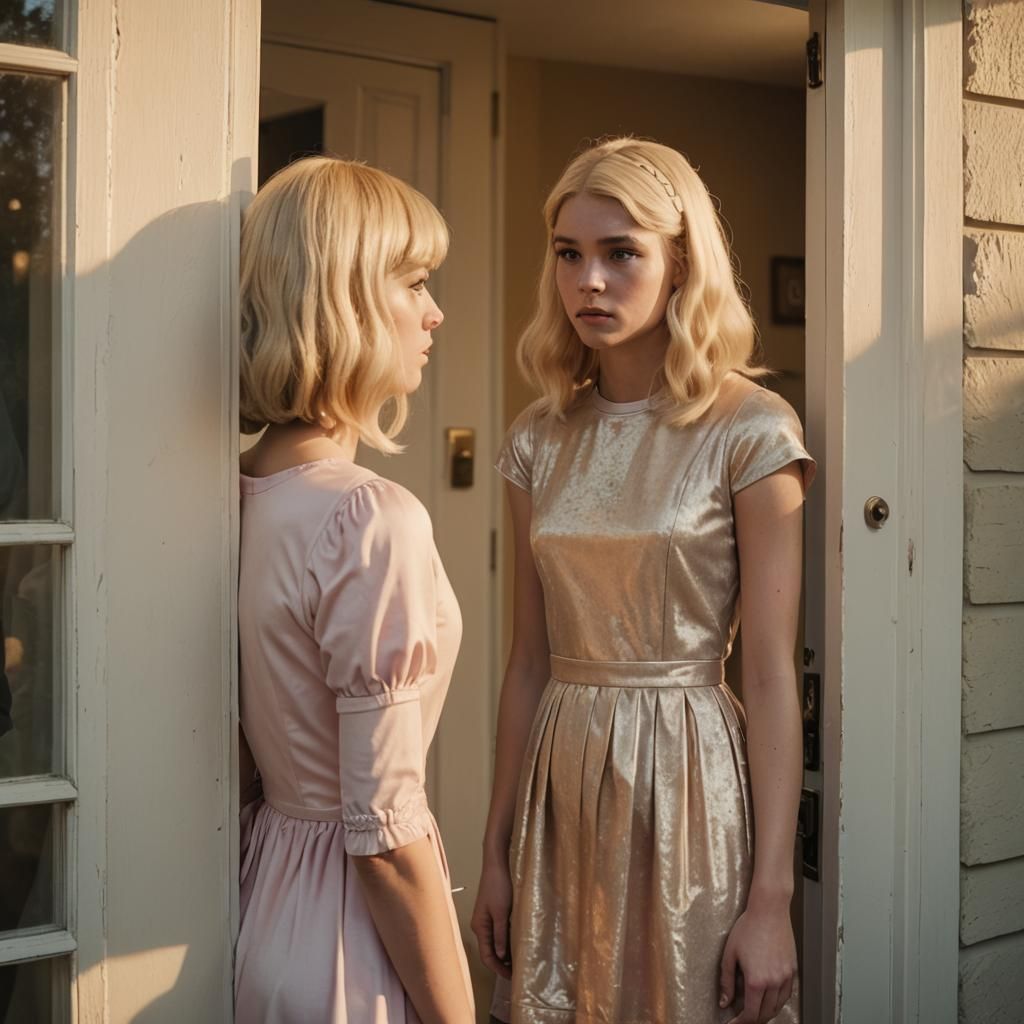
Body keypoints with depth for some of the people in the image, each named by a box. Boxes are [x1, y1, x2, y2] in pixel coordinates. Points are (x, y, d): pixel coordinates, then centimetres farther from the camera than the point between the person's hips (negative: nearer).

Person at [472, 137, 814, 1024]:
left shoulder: (750, 431, -9)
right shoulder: (542, 438, 5)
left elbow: (770, 681, -11)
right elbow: (529, 662, 8)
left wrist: (771, 901, -13)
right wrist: (497, 854, 9)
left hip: (688, 779, -4)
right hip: (559, 782, 5)